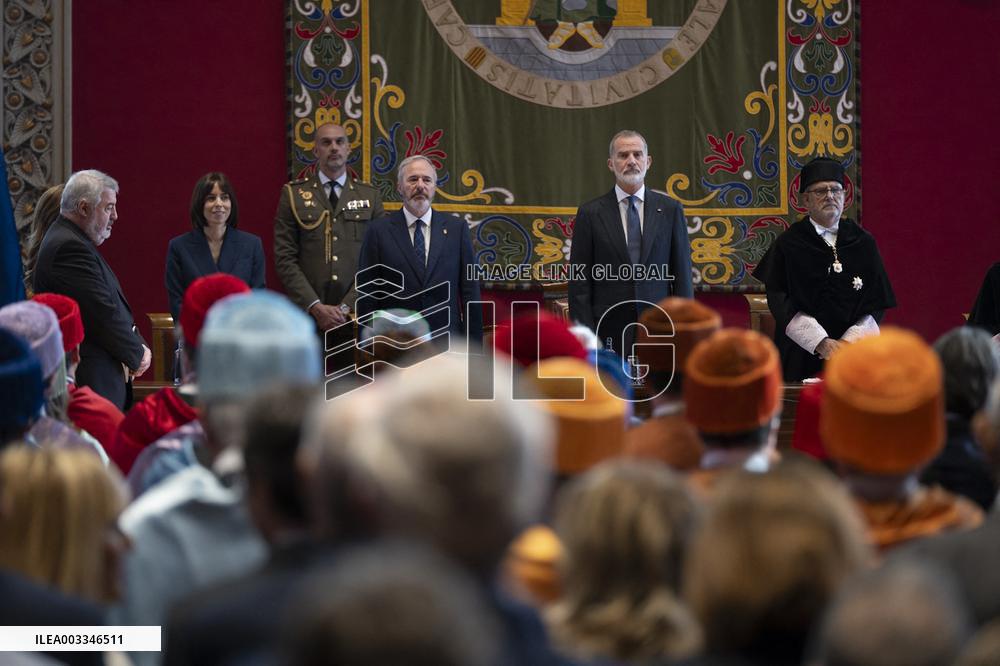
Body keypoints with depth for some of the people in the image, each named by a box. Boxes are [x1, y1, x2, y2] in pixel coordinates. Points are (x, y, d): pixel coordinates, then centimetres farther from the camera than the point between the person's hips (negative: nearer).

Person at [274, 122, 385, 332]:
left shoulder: (370, 196, 10)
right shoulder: (293, 194, 6)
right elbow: (285, 259, 0)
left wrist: (347, 306, -8)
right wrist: (316, 307, -10)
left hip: (357, 313, 1)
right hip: (306, 313, -1)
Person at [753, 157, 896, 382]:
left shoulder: (863, 243, 8)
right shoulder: (789, 244, 0)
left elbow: (876, 304, 5)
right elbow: (781, 304, -7)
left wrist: (849, 341, -9)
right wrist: (821, 343, -16)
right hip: (802, 359, -2)